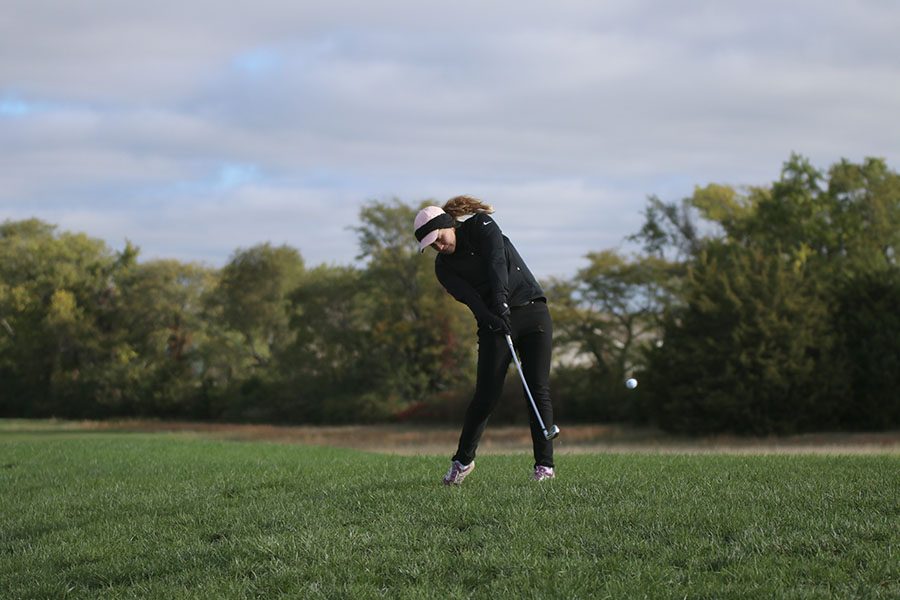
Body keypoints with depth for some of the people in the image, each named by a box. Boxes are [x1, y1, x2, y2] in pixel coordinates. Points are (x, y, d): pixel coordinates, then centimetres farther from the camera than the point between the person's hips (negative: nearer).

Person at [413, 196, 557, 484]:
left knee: (538, 390, -7)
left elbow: (497, 260, -22)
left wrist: (501, 299, -38)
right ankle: (462, 461, 10)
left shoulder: (483, 225, -3)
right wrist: (495, 318, -34)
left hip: (532, 312, -1)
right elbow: (470, 298, -14)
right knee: (486, 395, -6)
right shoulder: (444, 267, 2)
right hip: (494, 323, 1)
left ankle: (545, 465, -5)